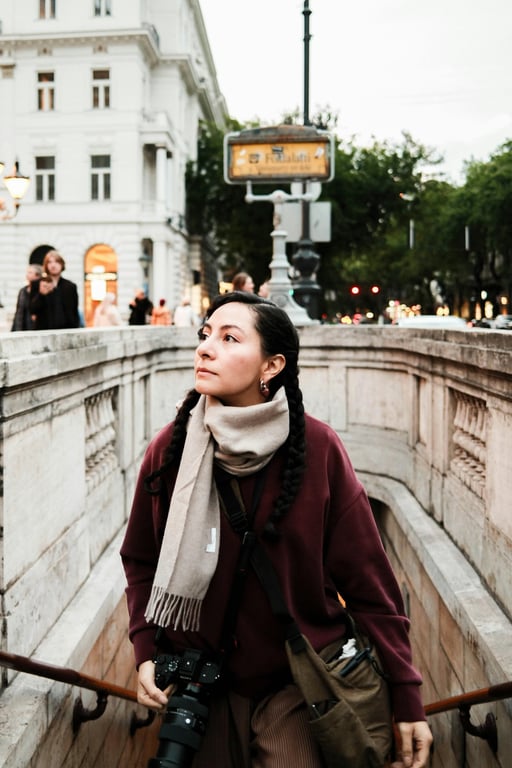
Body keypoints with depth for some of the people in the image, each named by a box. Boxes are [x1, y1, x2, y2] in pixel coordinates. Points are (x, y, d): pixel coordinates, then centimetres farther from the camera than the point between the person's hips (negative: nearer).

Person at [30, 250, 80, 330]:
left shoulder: (70, 286, 10)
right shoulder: (37, 284, 6)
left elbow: (75, 313, 11)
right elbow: (32, 310, 0)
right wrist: (41, 294, -15)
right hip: (44, 330, -1)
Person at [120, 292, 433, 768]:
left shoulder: (318, 449, -15)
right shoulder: (171, 448, -8)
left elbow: (367, 578, -11)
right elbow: (141, 562, 5)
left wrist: (406, 698, -9)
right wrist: (146, 652, -7)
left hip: (296, 686, -2)